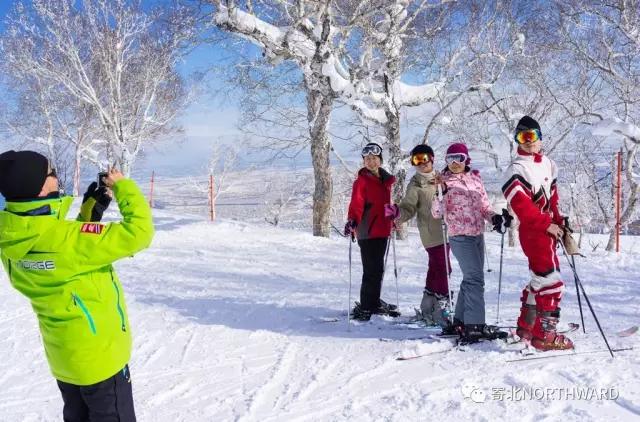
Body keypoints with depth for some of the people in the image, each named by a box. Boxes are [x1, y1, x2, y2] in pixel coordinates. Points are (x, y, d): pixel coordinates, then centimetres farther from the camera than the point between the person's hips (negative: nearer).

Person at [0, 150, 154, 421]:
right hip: (99, 356, -8)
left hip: (63, 356, 8)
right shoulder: (61, 237, -31)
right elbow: (138, 232, -29)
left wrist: (91, 210, 1)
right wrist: (123, 186, -15)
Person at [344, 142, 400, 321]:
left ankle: (374, 302, 30)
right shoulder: (362, 181, -9)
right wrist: (352, 220, -37)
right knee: (372, 270, -6)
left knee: (378, 268, 16)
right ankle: (365, 307, 4)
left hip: (382, 230, 7)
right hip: (367, 232, -7)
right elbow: (356, 203, -22)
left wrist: (392, 220, 31)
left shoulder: (385, 180, 12)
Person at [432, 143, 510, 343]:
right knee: (475, 278, -14)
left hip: (478, 235, 7)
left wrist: (494, 217, -4)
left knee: (471, 279, 13)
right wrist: (441, 194, -25)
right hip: (460, 236, -7)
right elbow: (437, 213, -9)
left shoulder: (475, 178, 11)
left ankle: (460, 321, 25)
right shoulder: (444, 182, -4)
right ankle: (475, 326, -12)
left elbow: (484, 205, 16)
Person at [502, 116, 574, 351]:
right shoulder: (518, 169, -11)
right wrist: (547, 224, -21)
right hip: (533, 232, -9)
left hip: (548, 229, 9)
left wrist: (559, 220, 11)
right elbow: (521, 205, -21)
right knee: (551, 281, -10)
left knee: (539, 279, 16)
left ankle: (526, 326, 28)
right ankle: (544, 335, -3)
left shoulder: (547, 163, 14)